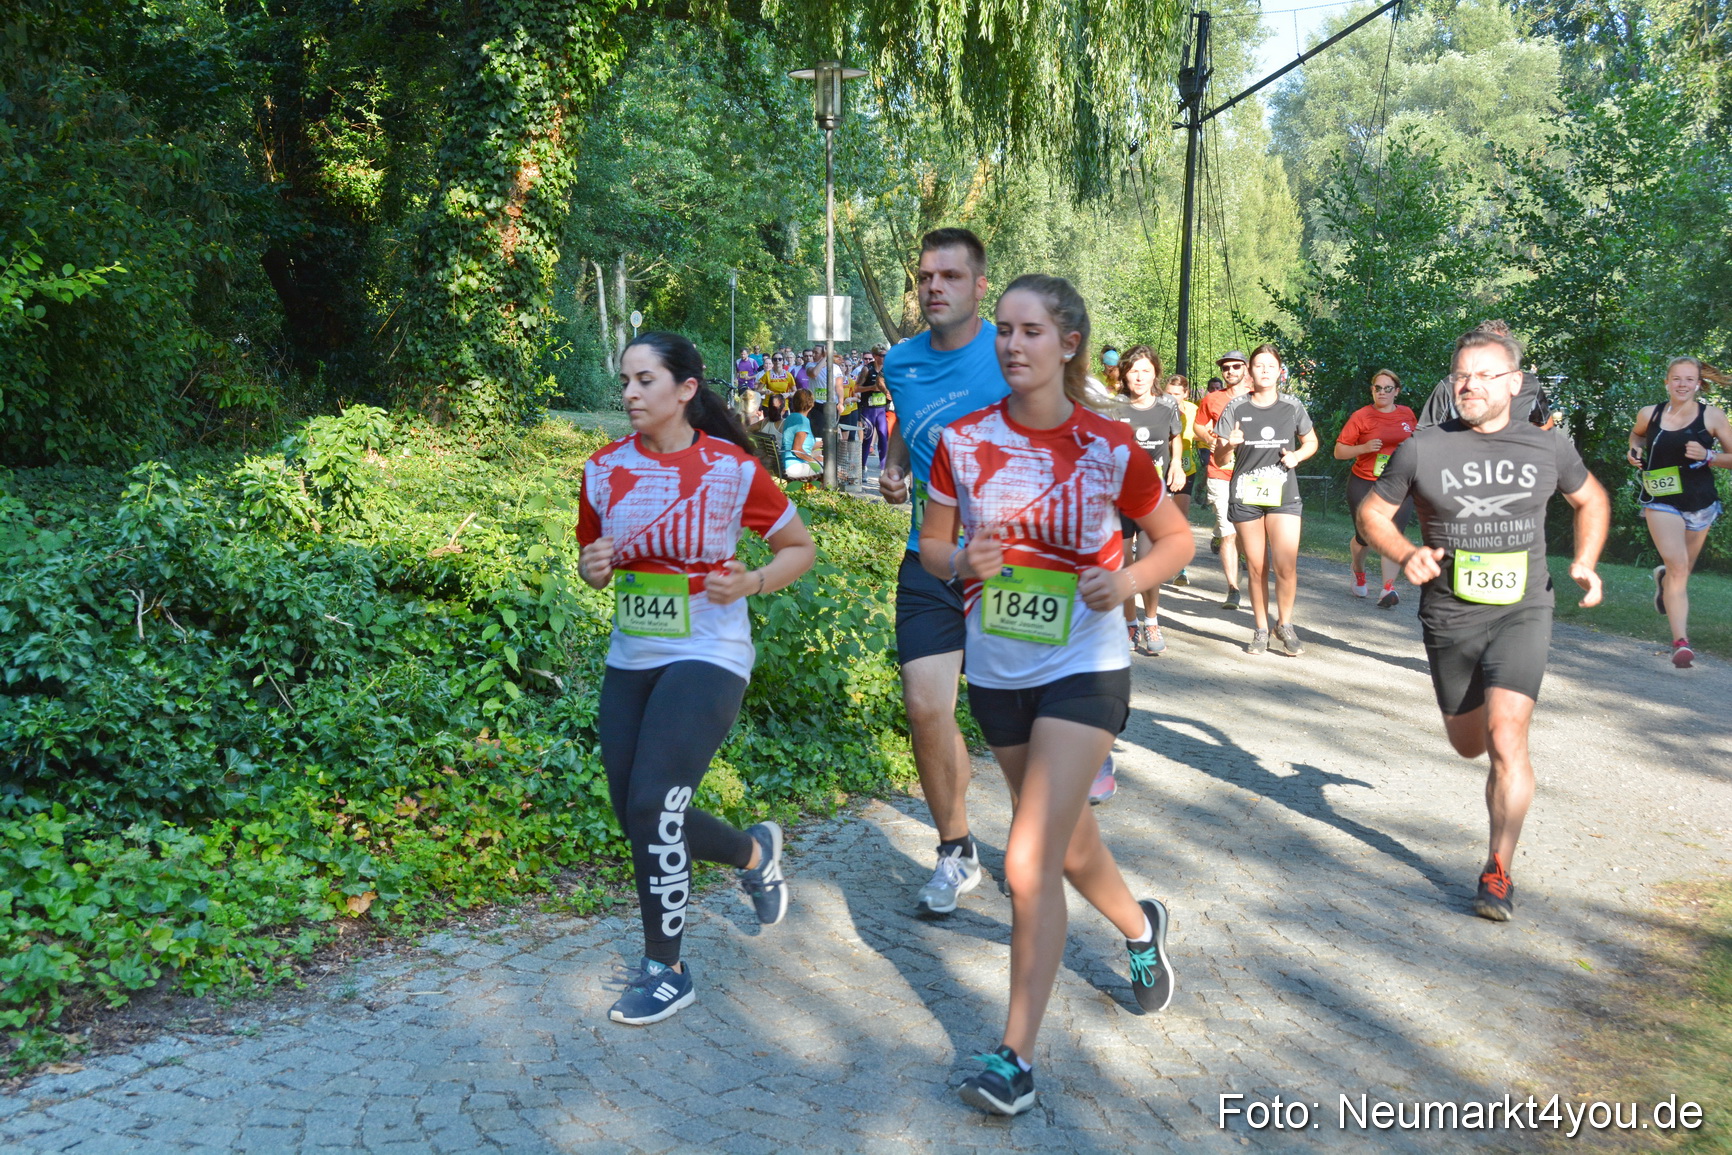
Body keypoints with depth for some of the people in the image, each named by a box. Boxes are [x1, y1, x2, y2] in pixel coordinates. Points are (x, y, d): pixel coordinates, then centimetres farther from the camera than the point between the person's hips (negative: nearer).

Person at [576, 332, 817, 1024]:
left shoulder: (732, 469, -10)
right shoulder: (605, 468, 2)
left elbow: (801, 548, 1)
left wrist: (751, 583, -17)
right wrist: (592, 567, -8)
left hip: (707, 658, -6)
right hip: (630, 659, 6)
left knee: (651, 808, -14)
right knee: (637, 819, 8)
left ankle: (665, 970, 8)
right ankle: (755, 852, 37)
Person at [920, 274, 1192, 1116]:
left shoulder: (1110, 448, -10)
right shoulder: (964, 440, -4)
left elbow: (1177, 538, 3)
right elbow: (931, 546, 6)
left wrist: (1127, 581, -16)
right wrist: (961, 560, -16)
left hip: (1084, 671, -4)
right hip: (996, 672, 4)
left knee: (1029, 865, -12)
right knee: (1067, 842, 22)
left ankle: (1016, 1060, 2)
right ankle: (1140, 927, 53)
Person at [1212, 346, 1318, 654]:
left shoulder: (1292, 406, 4)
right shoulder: (1236, 408, 2)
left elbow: (1311, 441, 17)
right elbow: (1218, 459, 2)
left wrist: (1297, 455, -4)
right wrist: (1229, 444, -20)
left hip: (1284, 494, 0)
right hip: (1245, 496, 0)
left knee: (1286, 566, -10)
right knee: (1256, 567, 4)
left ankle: (1285, 624, 11)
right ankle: (1261, 629, 18)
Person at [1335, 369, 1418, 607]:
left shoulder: (1407, 414, 7)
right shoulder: (1361, 416, -3)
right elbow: (1339, 451, -3)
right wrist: (1363, 448, -19)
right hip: (1364, 485, -2)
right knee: (1364, 536, 5)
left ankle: (1388, 589, -14)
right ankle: (1358, 573, 37)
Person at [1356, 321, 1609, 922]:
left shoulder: (1548, 447, -1)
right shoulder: (1421, 449, -6)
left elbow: (1591, 499, 19)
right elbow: (1371, 513, 5)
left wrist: (1585, 563, 4)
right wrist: (1406, 555, -14)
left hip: (1522, 611, -1)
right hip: (1449, 618, 1)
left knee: (1505, 738, -19)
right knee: (1469, 744, 15)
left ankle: (1498, 873, -7)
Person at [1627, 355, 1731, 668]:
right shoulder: (1649, 415, -2)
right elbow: (1637, 434, 21)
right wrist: (1635, 450, 0)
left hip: (1700, 504, 2)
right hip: (1661, 502, -2)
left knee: (1683, 571, 17)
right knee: (1678, 565, -19)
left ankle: (1663, 577, 57)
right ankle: (1681, 641, -22)